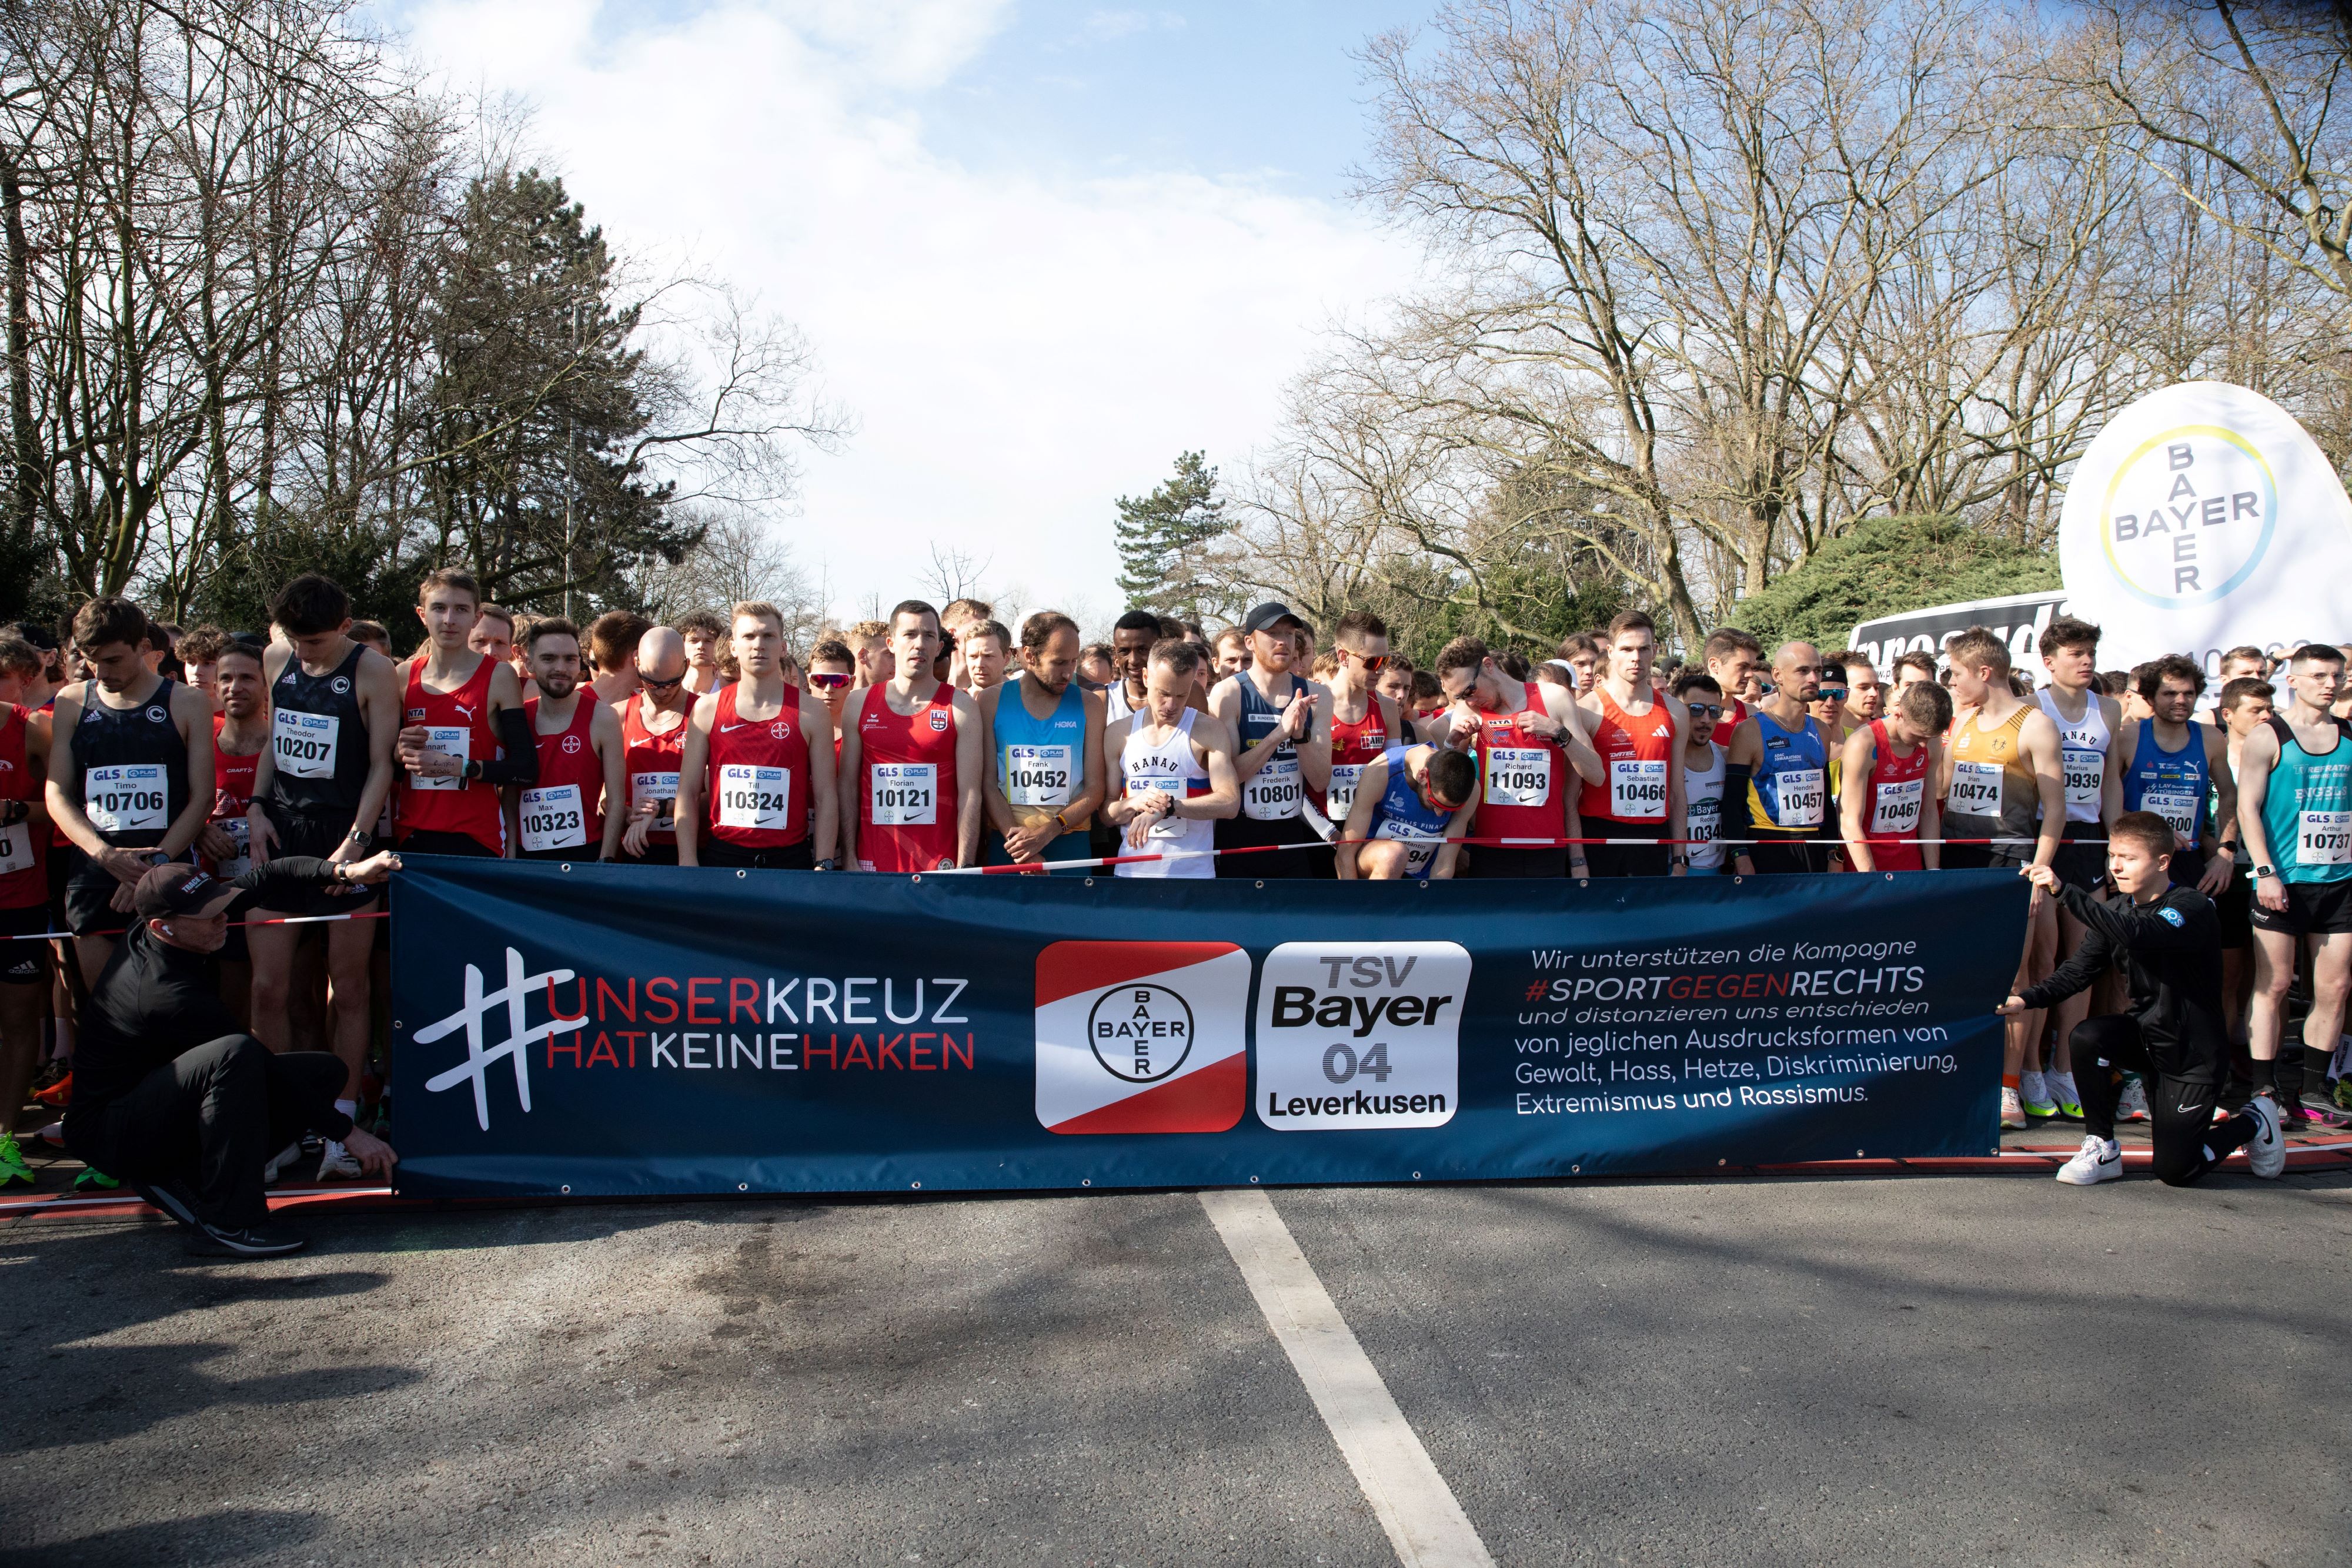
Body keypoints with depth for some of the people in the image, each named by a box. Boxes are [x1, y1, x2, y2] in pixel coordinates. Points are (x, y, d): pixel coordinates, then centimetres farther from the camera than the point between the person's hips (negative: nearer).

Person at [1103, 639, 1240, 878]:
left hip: (1193, 872, -2)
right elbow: (1106, 813, 7)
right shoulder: (1118, 733, 6)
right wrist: (1136, 803, -14)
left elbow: (1230, 802, -13)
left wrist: (1169, 806, -23)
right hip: (1132, 871, 2)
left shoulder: (1209, 730, -1)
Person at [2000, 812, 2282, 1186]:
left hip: (2194, 1053, -5)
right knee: (2087, 1036, -27)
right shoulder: (2117, 911, 1)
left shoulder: (2193, 907, -21)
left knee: (2173, 1171, -5)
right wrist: (2029, 1000, -25)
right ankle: (2102, 1150, -9)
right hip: (2146, 1035, 6)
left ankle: (2252, 1122, 25)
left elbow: (2137, 934, -42)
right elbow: (2078, 970, -7)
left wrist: (2065, 891, -50)